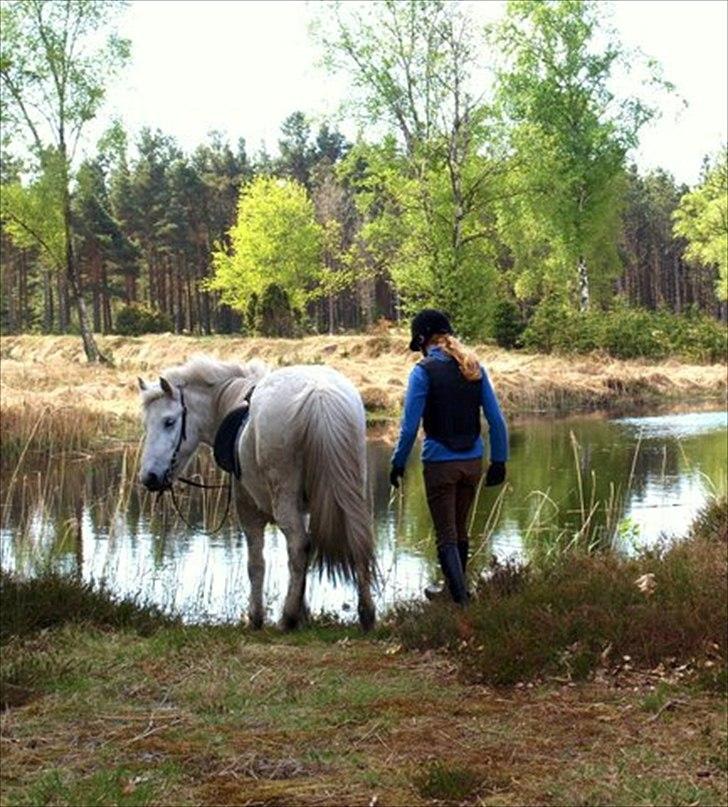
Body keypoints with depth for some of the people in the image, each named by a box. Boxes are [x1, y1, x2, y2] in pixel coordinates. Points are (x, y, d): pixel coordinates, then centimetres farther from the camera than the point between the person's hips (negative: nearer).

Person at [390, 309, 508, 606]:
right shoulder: (474, 368, 3)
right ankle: (454, 590, 35)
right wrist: (499, 460, 10)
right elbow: (496, 419, 3)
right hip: (473, 462, 5)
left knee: (447, 538, 1)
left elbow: (409, 425, -13)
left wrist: (398, 463, -3)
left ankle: (462, 601, -6)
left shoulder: (424, 371, -11)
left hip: (440, 464, -5)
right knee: (460, 531, 21)